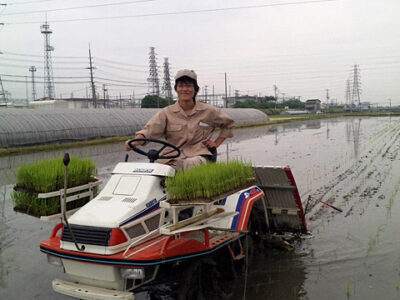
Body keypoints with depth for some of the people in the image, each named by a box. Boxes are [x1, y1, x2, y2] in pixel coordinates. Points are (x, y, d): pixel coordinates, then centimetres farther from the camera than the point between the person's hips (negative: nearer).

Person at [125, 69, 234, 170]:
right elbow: (149, 129, -7)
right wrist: (135, 142, -27)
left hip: (198, 155, -1)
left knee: (191, 163, -40)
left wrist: (217, 143, 15)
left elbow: (228, 124, 28)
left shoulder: (208, 111, 12)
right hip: (172, 157, 2)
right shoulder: (166, 113, 9)